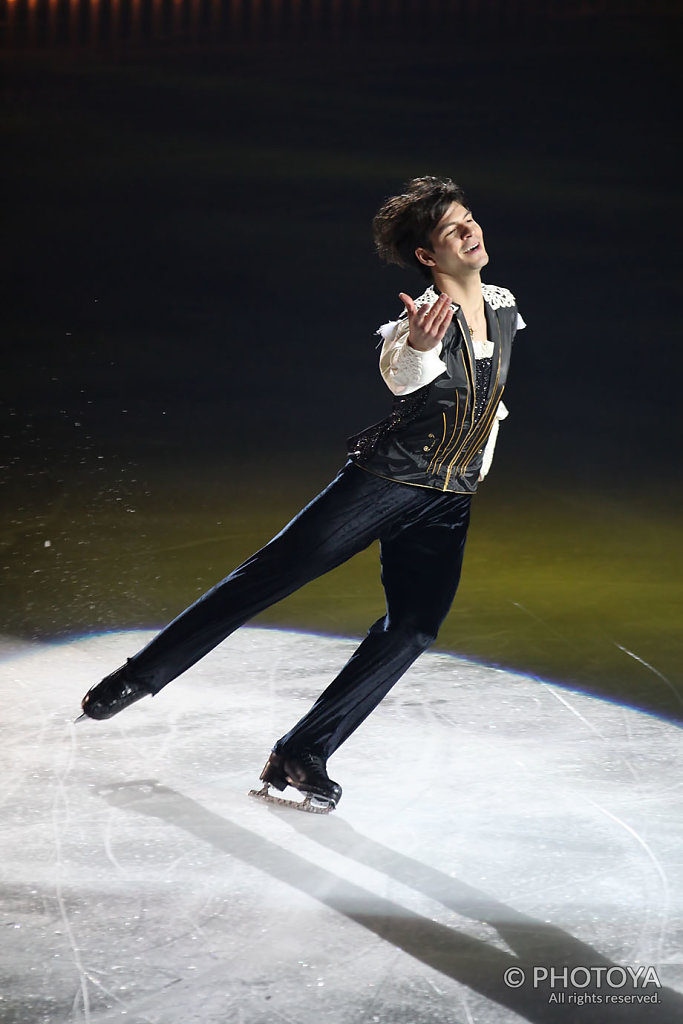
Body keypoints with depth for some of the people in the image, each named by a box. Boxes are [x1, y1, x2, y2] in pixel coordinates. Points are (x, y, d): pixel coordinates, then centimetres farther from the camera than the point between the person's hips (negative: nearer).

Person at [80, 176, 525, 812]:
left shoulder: (506, 310, 5)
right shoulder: (419, 320, -15)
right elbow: (401, 377, -37)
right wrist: (419, 348, -58)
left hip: (448, 506, 5)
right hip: (384, 479, -5)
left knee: (413, 629, -6)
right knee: (271, 575, -8)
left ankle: (302, 755, 1)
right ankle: (139, 676, 3)